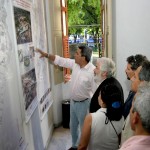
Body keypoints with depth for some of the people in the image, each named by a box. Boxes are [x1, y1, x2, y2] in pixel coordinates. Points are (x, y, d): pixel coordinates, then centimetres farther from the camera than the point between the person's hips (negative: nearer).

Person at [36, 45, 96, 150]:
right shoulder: (75, 64, -6)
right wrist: (46, 55, 1)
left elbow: (95, 92, -20)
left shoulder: (92, 71, -26)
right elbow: (60, 60, 5)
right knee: (73, 126, 24)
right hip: (73, 101, 7)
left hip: (84, 103, -7)